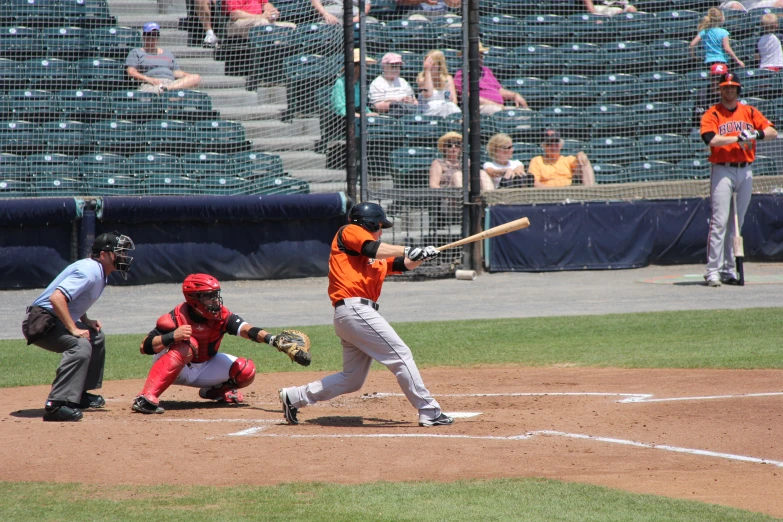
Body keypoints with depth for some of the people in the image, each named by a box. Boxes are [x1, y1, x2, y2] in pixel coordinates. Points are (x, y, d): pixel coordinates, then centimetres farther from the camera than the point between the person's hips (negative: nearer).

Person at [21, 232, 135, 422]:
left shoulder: (99, 272, 12)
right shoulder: (89, 271, -20)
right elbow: (56, 298, -31)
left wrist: (86, 321, 11)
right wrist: (74, 329, -28)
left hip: (56, 320, 11)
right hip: (41, 322, -11)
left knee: (96, 337, 25)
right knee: (80, 345, -32)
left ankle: (81, 395, 31)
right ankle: (56, 405, -40)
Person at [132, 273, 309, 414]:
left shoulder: (221, 316, -17)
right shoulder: (176, 318, -26)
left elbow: (246, 330, -35)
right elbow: (144, 347, -28)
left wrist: (271, 338, -54)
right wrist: (172, 336, -44)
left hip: (204, 369, 4)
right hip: (171, 369, -4)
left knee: (246, 370, -14)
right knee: (184, 345, -37)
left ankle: (215, 390, 14)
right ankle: (146, 398, -39)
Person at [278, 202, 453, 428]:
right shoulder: (350, 232, 4)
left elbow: (403, 265, 20)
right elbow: (372, 249, -13)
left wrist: (422, 256, 3)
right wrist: (407, 250, -7)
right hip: (355, 309, -10)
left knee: (352, 379, 13)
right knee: (401, 356, -9)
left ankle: (295, 397, 20)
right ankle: (429, 412, -8)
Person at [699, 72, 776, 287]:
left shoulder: (750, 112, 12)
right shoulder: (712, 114, 0)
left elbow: (773, 132, 5)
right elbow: (712, 139, -17)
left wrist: (757, 134, -15)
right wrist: (737, 138, -24)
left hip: (746, 171, 4)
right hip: (722, 170, -4)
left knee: (737, 222, 7)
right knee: (719, 221, -11)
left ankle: (729, 269, 12)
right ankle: (713, 270, -13)